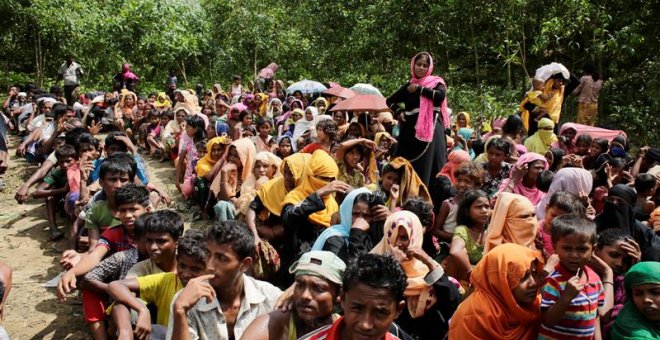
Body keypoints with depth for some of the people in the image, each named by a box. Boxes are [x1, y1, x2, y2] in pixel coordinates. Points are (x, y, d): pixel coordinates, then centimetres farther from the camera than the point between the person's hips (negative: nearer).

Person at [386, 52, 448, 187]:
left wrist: (419, 89, -7)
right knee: (410, 167, 0)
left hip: (431, 129, -2)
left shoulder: (436, 82, 8)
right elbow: (390, 101, 23)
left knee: (429, 166, -7)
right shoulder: (409, 86, 15)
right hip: (411, 130, 2)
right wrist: (399, 112, 6)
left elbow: (440, 96, -14)